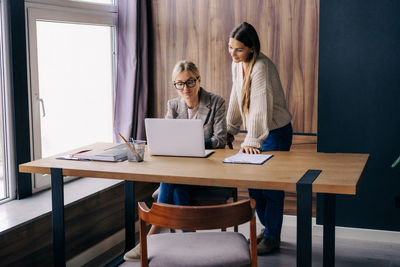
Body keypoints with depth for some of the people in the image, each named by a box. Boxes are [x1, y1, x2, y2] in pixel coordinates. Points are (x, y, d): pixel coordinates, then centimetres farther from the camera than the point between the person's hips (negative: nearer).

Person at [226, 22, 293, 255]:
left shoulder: (261, 67, -23)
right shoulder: (237, 64, 3)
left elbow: (260, 107, -29)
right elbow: (236, 98, 13)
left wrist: (252, 141, -34)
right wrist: (230, 129, 15)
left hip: (276, 132, -8)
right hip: (257, 131, 9)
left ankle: (272, 237, 12)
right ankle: (267, 228, 31)